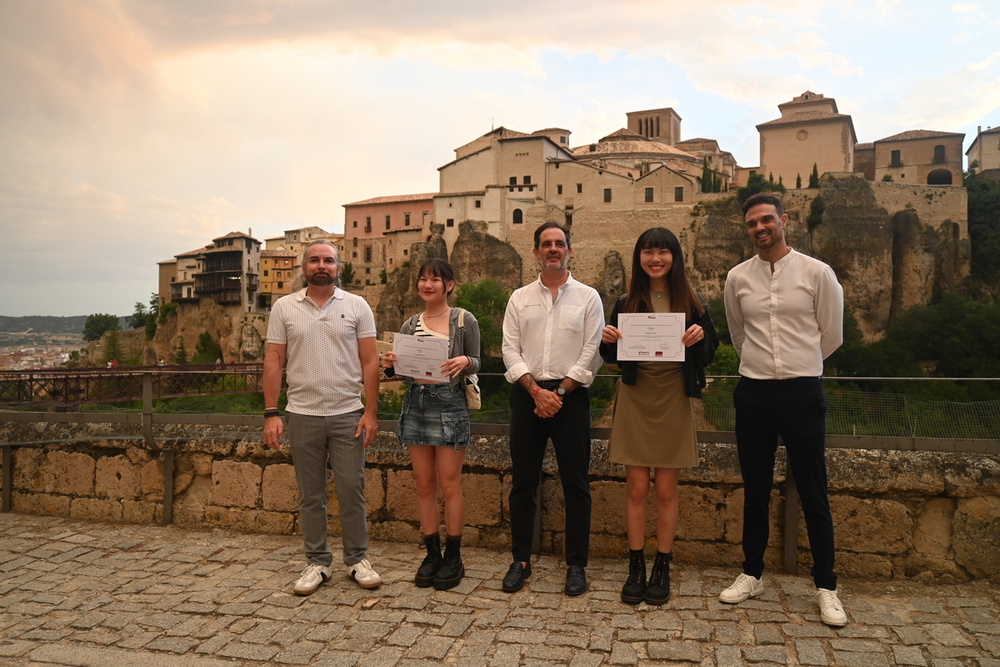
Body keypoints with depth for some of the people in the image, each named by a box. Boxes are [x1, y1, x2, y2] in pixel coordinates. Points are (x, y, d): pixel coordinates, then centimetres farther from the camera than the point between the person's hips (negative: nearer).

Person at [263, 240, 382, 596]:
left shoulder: (357, 306, 2)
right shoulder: (284, 307, 4)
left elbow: (370, 362, 0)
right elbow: (273, 362, 3)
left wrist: (371, 411, -7)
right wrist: (271, 413, -4)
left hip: (348, 414, -1)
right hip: (303, 416, 1)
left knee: (352, 490, 4)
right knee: (310, 495, 10)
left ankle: (357, 559, 18)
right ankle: (317, 562, 23)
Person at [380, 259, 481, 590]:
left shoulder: (464, 321, -1)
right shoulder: (410, 325, 11)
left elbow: (477, 363, 1)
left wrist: (465, 361, -21)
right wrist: (390, 365, -7)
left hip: (449, 404, -4)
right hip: (416, 403, 5)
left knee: (449, 484, 1)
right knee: (424, 484, 9)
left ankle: (453, 557, 14)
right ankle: (432, 554, 21)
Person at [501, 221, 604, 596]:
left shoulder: (587, 297, 5)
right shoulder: (520, 298, 10)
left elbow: (591, 352, -3)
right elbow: (510, 350, 3)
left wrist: (559, 392, -11)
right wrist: (536, 390, -10)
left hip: (571, 395, -2)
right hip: (526, 394, 2)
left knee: (575, 483, 3)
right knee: (523, 481, 6)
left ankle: (576, 564, 15)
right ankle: (521, 560, 18)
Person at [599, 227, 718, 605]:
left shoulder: (692, 303, 3)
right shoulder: (626, 303, 5)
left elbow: (708, 355, 3)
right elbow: (613, 357, 8)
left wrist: (700, 338, -17)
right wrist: (607, 340, -13)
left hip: (673, 399, 0)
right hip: (635, 398, 1)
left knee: (666, 490, 6)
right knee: (636, 488, 4)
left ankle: (662, 569, 19)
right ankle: (636, 567, 16)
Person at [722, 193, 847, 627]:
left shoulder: (817, 273, -4)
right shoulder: (737, 278, 4)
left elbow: (831, 336, 6)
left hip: (802, 391, -2)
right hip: (753, 392, 3)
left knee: (813, 493, 5)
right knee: (755, 490, 13)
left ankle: (826, 587, 20)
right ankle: (752, 574, 27)